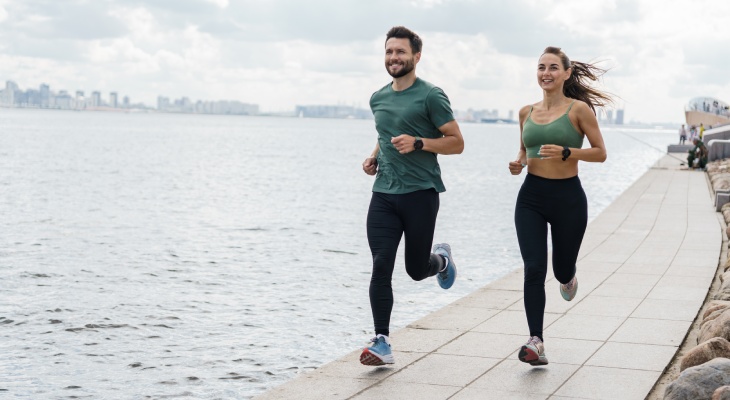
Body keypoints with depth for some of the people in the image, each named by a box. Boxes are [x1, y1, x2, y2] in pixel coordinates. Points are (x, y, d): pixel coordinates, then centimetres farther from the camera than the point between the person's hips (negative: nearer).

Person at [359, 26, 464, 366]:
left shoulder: (431, 96, -7)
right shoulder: (378, 99, 13)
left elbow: (456, 143, -6)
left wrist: (418, 143, -20)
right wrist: (374, 157, 10)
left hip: (420, 193, -4)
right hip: (383, 193, 4)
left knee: (416, 269, 6)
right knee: (381, 267, -7)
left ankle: (441, 259, 42)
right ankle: (382, 343, -5)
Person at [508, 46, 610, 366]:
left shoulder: (579, 109, -6)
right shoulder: (527, 112, 7)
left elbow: (600, 153, -5)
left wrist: (566, 152, -20)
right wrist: (519, 163, -1)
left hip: (568, 198, -2)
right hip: (531, 198, 3)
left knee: (561, 271, 13)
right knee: (534, 269, -11)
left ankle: (568, 278, 52)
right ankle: (536, 342, -12)